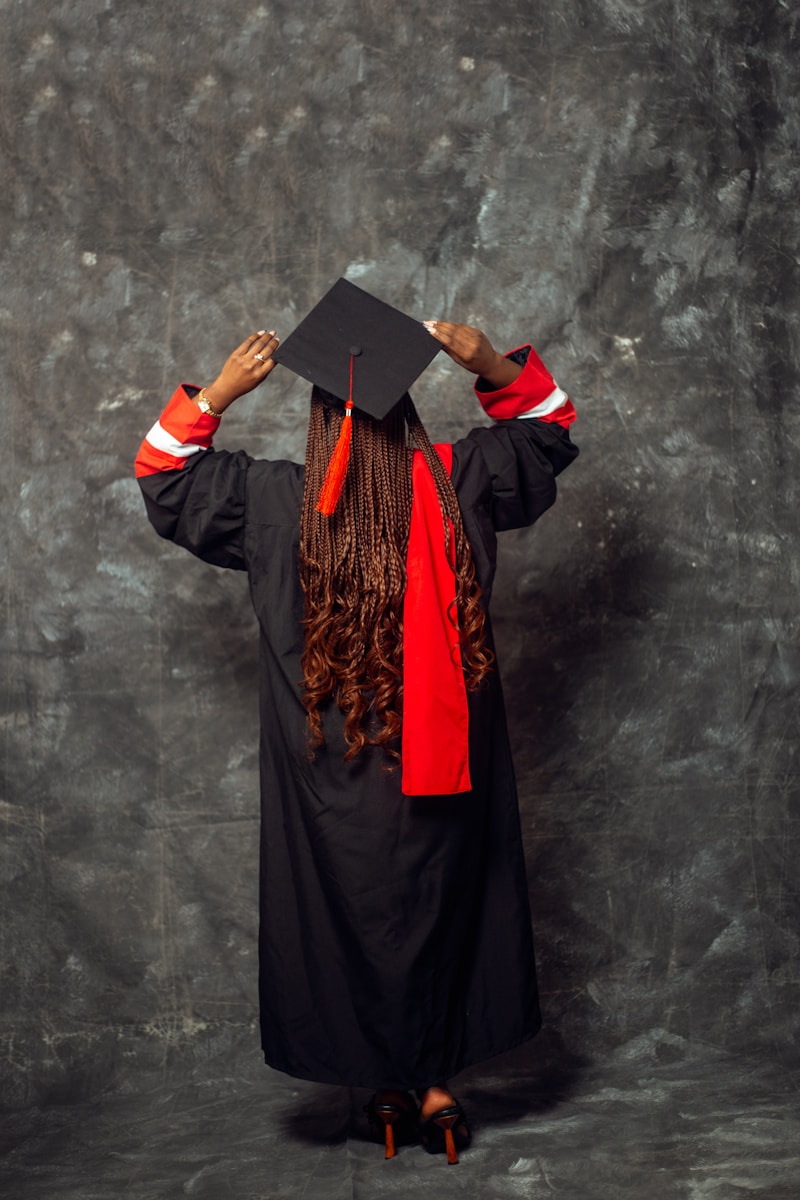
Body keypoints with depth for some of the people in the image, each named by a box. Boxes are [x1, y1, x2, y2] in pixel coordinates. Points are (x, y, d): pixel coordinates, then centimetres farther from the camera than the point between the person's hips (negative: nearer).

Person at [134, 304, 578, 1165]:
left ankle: (389, 1090, 25)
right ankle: (438, 1087, 25)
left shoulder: (273, 502, -10)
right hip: (441, 766, 1)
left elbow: (162, 475, 6)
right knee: (443, 908, 16)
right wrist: (495, 368, -1)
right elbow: (549, 428, 10)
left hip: (332, 779, 0)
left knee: (352, 921, 13)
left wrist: (216, 394, 2)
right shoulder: (458, 482, -8)